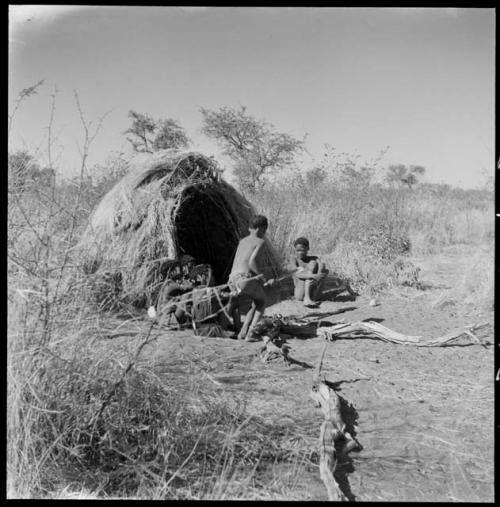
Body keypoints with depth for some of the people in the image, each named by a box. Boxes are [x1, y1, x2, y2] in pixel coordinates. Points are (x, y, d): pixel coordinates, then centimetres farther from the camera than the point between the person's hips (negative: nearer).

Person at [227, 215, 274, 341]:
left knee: (256, 303, 27)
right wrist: (264, 279, -4)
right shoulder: (260, 241, 2)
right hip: (245, 278, -6)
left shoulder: (242, 241, 23)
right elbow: (251, 262, -12)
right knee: (261, 303, 20)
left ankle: (243, 331, 15)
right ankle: (250, 333, 4)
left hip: (232, 280, 6)